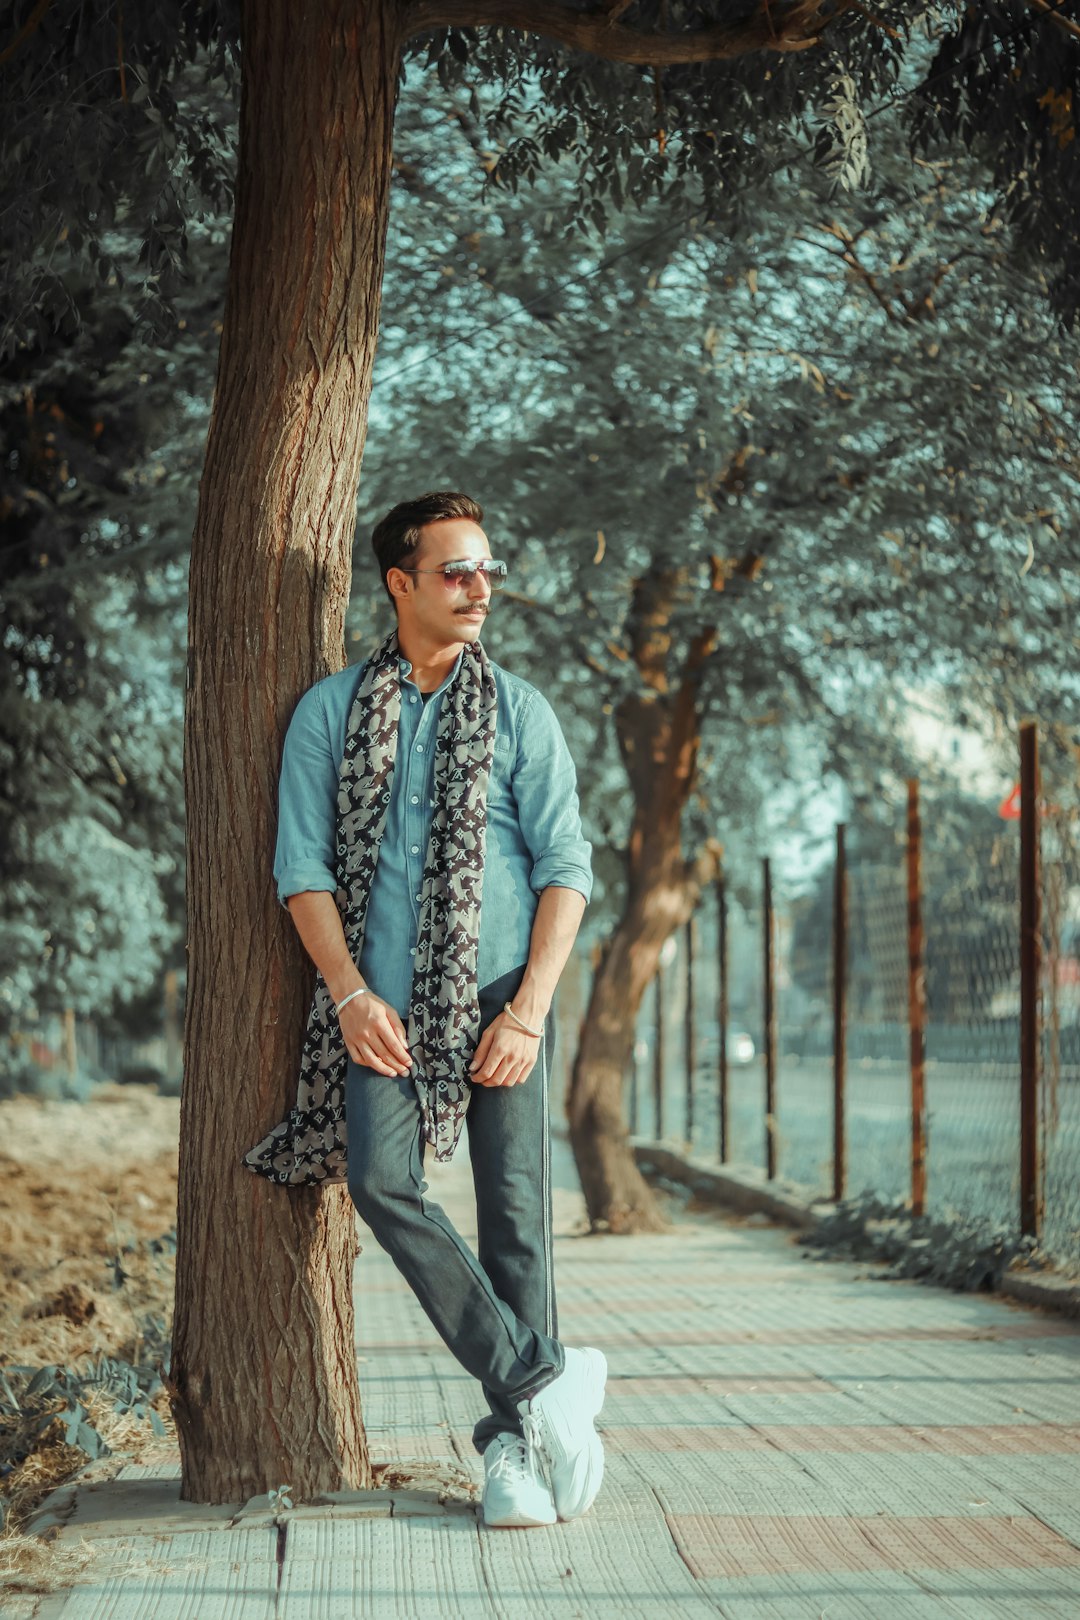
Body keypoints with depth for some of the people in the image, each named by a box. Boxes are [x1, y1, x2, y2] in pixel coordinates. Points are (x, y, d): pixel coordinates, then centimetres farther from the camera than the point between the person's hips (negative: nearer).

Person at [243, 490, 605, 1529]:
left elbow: (564, 863, 3)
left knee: (514, 1207, -5)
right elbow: (303, 863, 5)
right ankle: (544, 1378, -16)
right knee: (382, 1180, -19)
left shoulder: (519, 709, 8)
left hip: (499, 992, 0)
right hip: (384, 1001, 0)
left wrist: (529, 1009, -8)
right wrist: (352, 996, -8)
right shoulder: (330, 710, 9)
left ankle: (513, 1441, 1)